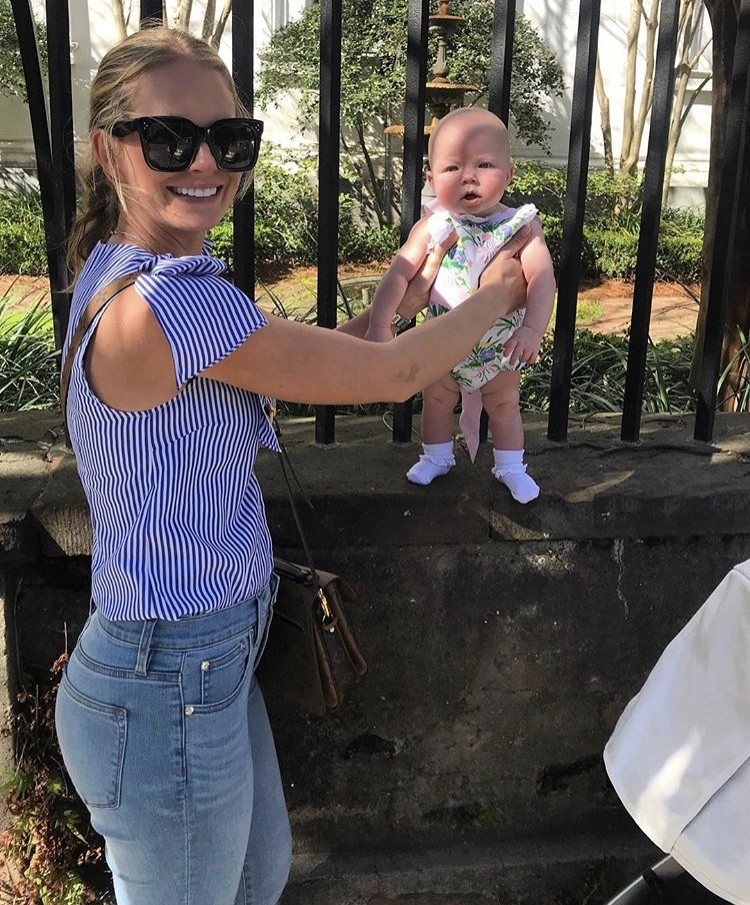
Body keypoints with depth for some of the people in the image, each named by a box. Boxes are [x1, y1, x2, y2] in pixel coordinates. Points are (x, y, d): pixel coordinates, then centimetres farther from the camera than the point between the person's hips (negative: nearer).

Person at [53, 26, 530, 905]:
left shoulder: (120, 272, 3)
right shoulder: (172, 303, -28)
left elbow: (293, 358, 14)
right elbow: (389, 374, -18)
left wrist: (388, 303, 11)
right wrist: (494, 297, -1)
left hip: (201, 660, 9)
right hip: (168, 694, -9)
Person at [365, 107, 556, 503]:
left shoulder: (521, 225, -20)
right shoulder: (433, 227, -18)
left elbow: (541, 277, -31)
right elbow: (400, 273, -23)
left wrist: (532, 328, -47)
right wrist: (380, 324, -35)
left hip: (500, 346, -1)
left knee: (504, 406, 19)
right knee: (436, 401, 21)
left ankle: (510, 467, 40)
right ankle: (437, 457, 45)